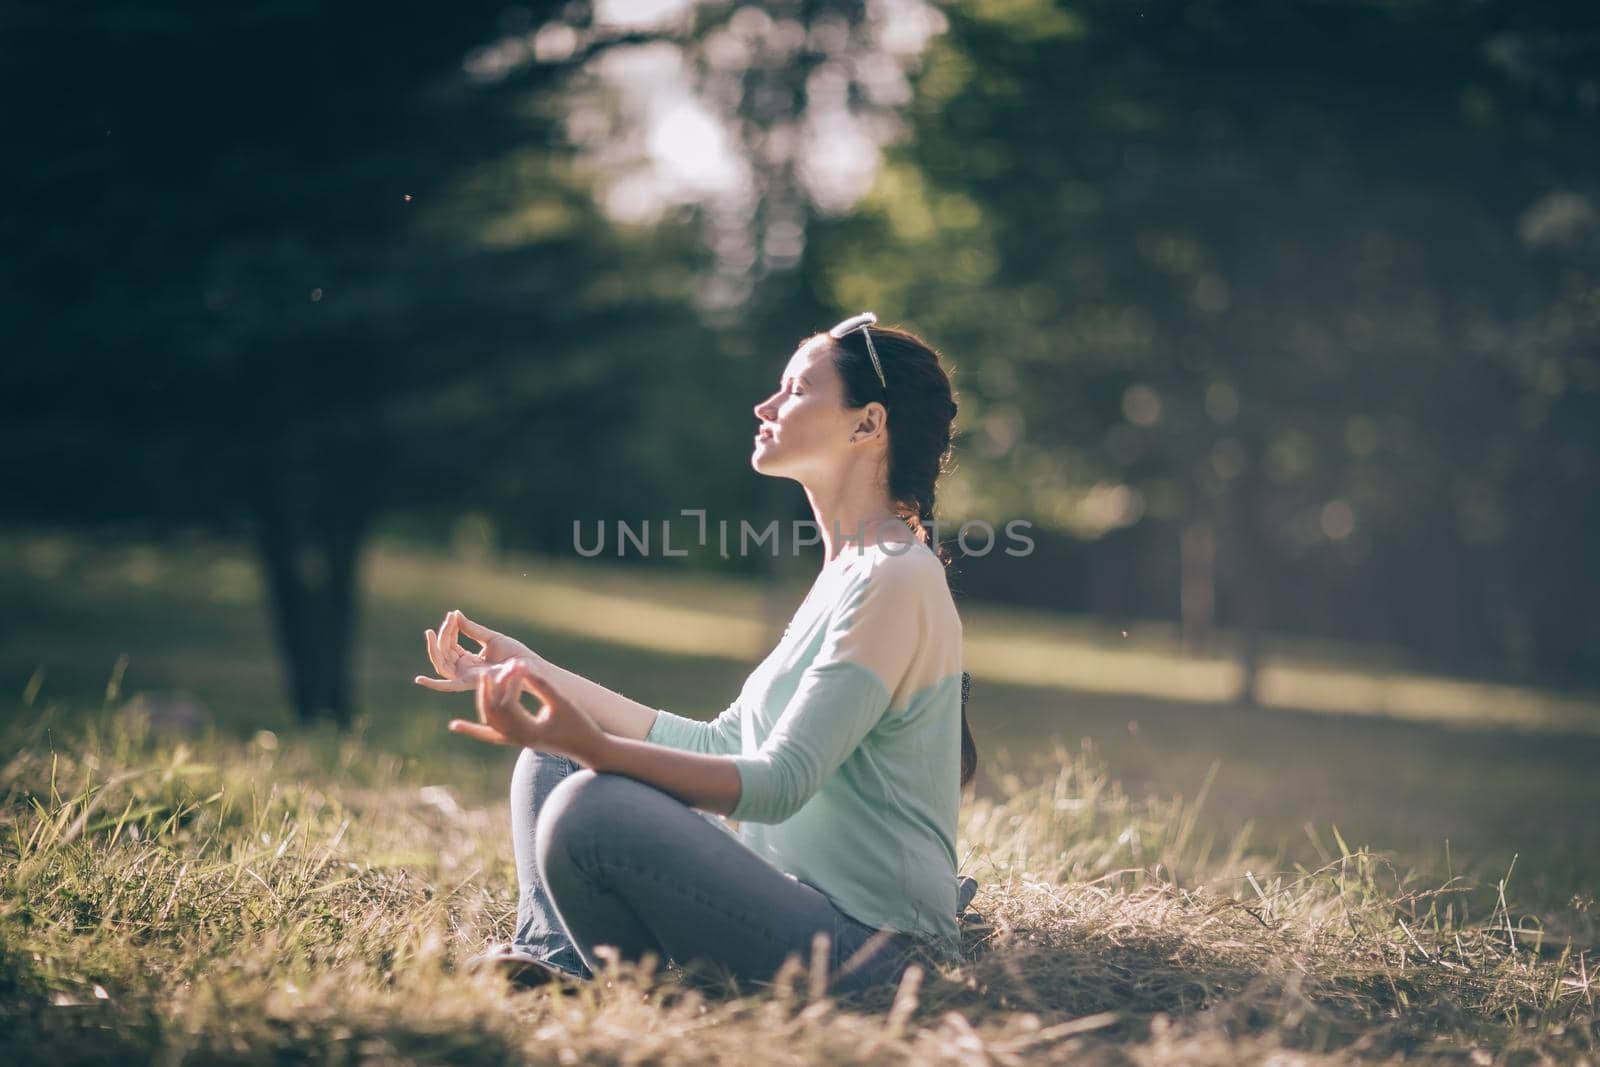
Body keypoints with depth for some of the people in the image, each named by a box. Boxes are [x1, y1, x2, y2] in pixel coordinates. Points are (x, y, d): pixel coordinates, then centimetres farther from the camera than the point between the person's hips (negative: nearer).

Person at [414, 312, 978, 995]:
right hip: (802, 901, 10)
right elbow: (720, 746, 16)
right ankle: (551, 960, -5)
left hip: (866, 944, -10)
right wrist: (532, 672, 15)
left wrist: (595, 746, -33)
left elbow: (779, 783, -23)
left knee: (591, 806, -29)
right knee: (549, 764, 15)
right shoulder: (845, 575, 16)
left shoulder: (895, 580, -15)